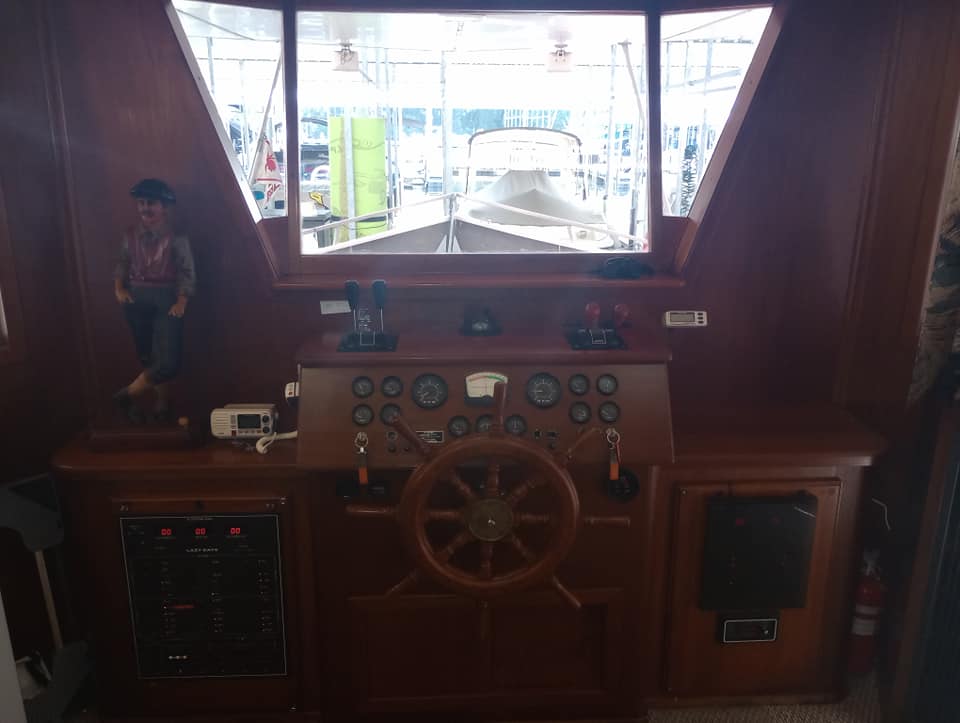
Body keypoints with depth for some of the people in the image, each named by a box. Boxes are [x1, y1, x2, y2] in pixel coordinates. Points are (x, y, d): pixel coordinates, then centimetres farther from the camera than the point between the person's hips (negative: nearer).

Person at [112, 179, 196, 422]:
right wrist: (119, 288, 1)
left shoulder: (177, 240, -3)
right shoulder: (131, 236, 8)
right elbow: (122, 265, 17)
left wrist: (181, 302, -15)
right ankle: (162, 402, 25)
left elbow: (187, 273, -4)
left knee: (169, 361, -12)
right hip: (137, 299, 3)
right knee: (149, 357, 9)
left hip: (166, 300, -3)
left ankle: (127, 395, 9)